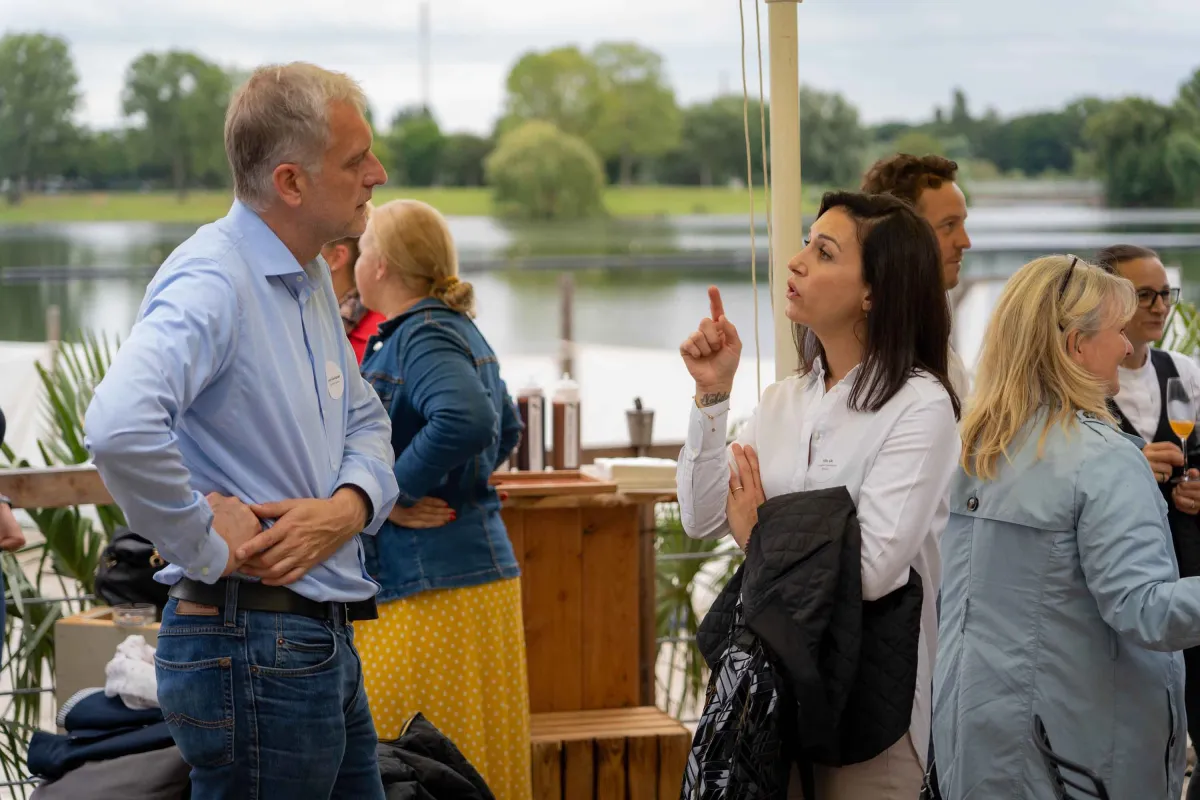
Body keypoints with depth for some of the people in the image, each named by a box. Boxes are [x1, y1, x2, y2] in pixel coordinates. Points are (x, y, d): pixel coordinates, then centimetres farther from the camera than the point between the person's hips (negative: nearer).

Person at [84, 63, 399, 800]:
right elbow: (120, 428, -36)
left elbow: (366, 421, 22)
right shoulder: (213, 281, -19)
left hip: (325, 646, 10)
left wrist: (351, 505, -1)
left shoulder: (312, 280, 13)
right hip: (251, 649, -10)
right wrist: (207, 546, -22)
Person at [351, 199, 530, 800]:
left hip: (436, 587, -10)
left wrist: (393, 490, -20)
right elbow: (505, 427, 30)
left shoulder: (422, 337, -13)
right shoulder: (457, 328, 16)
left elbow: (466, 419, -32)